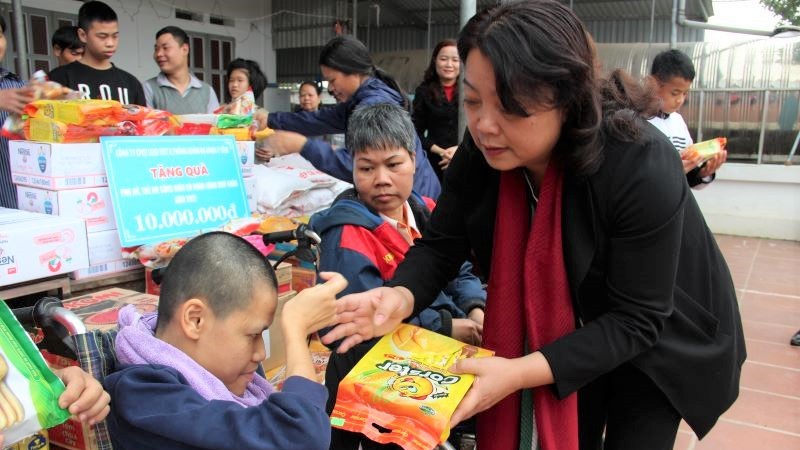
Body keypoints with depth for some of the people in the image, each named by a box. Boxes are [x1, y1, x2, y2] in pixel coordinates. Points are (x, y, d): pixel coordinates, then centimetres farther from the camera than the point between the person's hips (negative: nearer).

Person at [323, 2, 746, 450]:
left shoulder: (641, 166, -36)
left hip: (661, 339, -3)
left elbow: (636, 319, -31)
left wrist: (521, 372, -42)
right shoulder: (484, 150, -22)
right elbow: (441, 244, -14)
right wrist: (401, 297, -36)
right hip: (571, 330, 4)